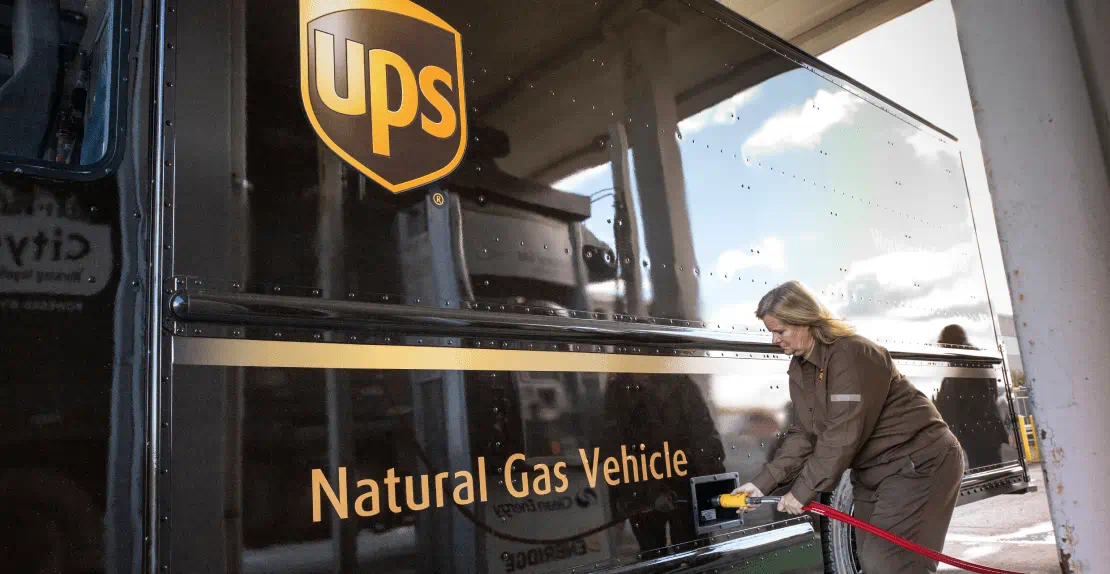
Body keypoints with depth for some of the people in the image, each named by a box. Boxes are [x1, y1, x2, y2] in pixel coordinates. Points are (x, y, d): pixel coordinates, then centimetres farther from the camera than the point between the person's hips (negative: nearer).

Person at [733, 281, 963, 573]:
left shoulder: (852, 354, -25)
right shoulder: (800, 368, 4)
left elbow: (844, 435, -28)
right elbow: (803, 434, 0)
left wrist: (804, 490, -24)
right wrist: (764, 482, -10)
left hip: (920, 460, -9)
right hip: (874, 469, 9)